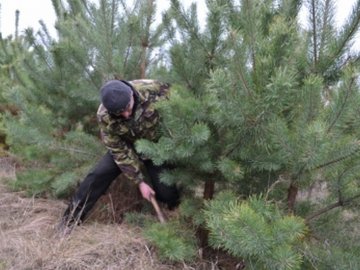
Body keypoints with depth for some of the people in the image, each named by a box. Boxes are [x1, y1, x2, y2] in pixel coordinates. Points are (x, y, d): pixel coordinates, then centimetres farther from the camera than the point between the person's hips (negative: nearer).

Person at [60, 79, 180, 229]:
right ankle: (71, 219, 5)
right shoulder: (104, 116, -29)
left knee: (165, 189, -9)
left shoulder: (155, 90, -35)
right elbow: (119, 150, -20)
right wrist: (140, 180, -20)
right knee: (98, 174, -10)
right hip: (126, 146, 1)